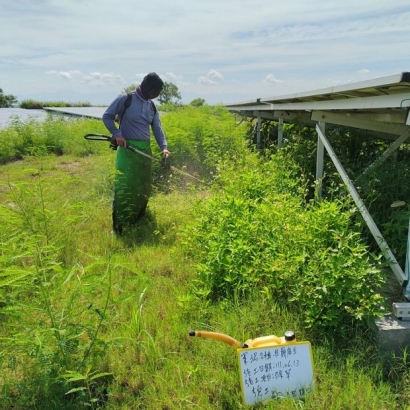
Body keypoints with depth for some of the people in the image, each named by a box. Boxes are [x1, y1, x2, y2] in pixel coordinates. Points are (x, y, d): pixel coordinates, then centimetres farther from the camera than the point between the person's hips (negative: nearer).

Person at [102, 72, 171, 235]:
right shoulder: (125, 99, -4)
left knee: (144, 188, 11)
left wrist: (164, 147, -10)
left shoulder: (152, 107, 13)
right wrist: (117, 134, -16)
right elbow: (107, 116, -1)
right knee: (123, 187, -10)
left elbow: (157, 128, 7)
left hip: (145, 150, 7)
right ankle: (118, 227, -4)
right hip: (127, 148, -6)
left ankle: (138, 223, 26)